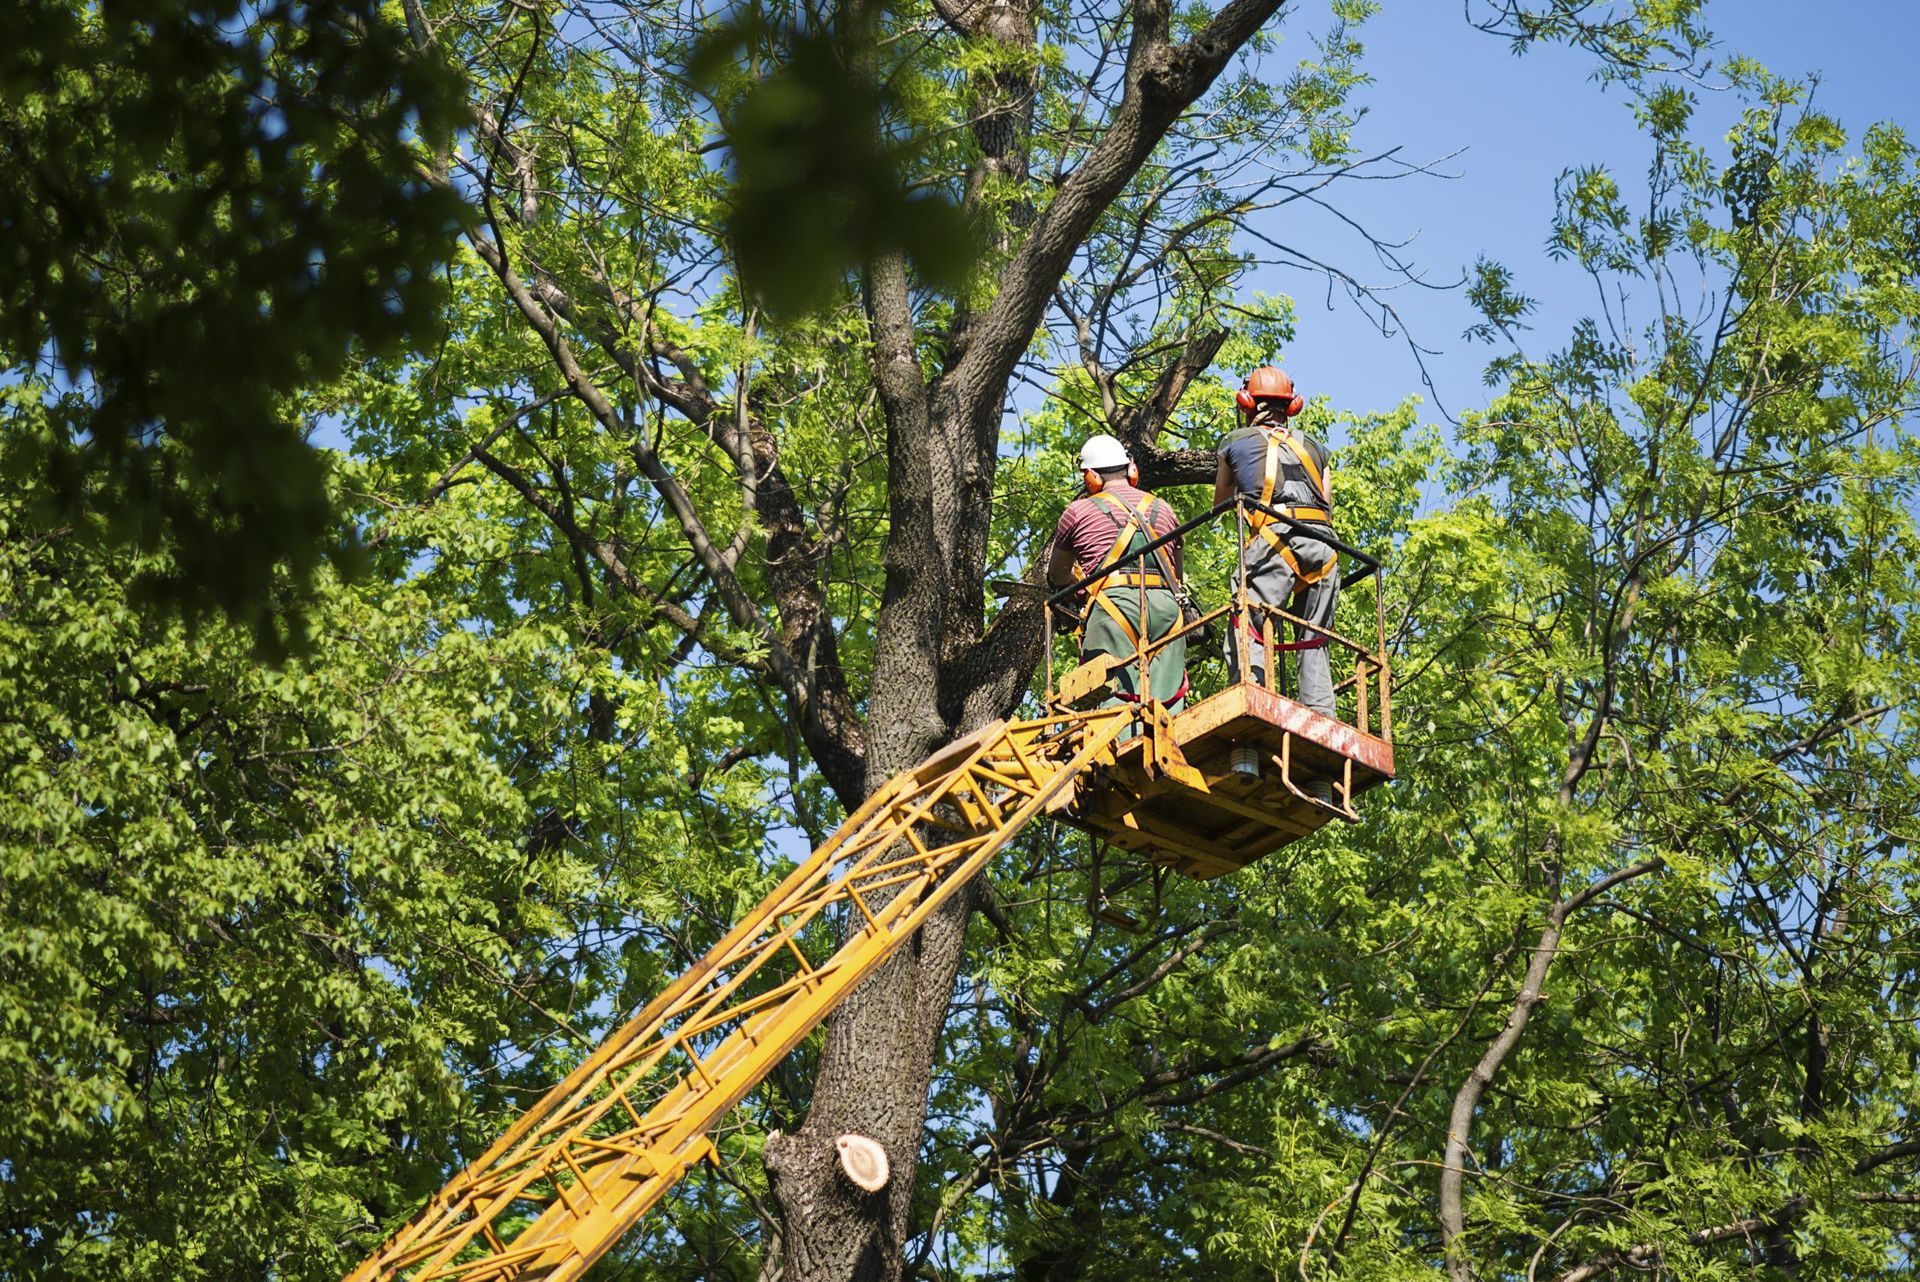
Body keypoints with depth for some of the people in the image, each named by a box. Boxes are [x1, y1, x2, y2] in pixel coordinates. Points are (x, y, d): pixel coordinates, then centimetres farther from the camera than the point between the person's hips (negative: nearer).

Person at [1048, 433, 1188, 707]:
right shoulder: (1163, 509, 27)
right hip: (1166, 604, 3)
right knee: (1167, 703, -5)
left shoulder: (1078, 511, 16)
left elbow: (1057, 576, 32)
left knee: (1115, 701, -14)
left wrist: (1081, 582, 53)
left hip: (1113, 603, -3)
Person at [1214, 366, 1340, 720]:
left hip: (1274, 535, -4)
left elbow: (1220, 501, 37)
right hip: (1323, 540, 4)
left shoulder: (1236, 442, 21)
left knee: (1246, 637, -11)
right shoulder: (1314, 446, 28)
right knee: (1314, 643, 9)